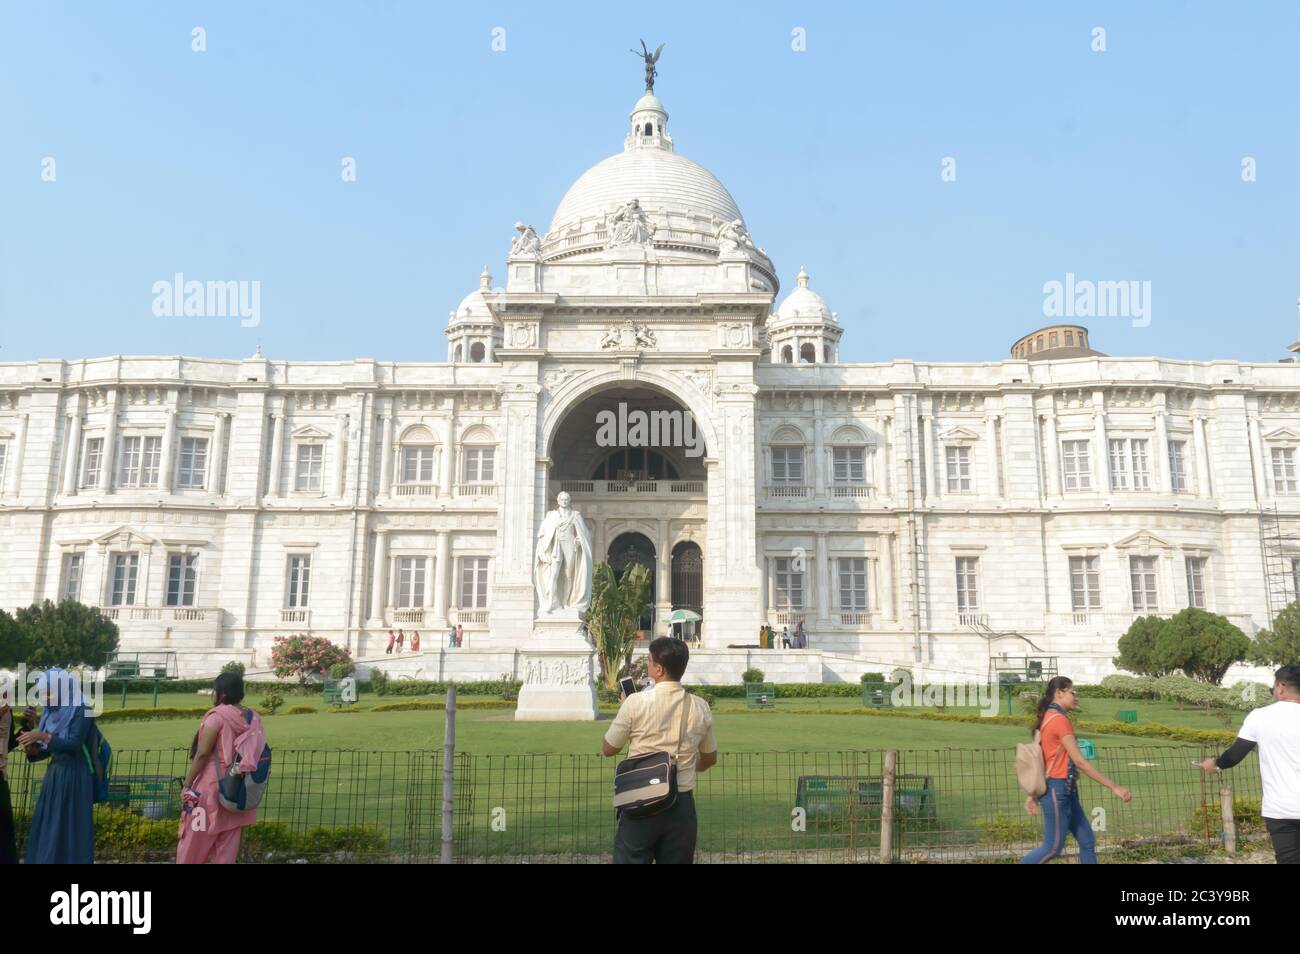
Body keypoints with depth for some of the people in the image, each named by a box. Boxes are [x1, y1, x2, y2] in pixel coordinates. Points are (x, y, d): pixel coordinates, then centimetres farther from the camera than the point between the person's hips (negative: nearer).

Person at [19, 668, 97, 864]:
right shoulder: (52, 712, 8)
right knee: (46, 829, 9)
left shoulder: (81, 711, -13)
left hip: (74, 777, -8)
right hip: (54, 775, 8)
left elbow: (73, 745, -21)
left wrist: (42, 735, -24)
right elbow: (47, 750, 11)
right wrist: (32, 749, -9)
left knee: (70, 830, -3)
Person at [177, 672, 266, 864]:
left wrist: (186, 785, -7)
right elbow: (258, 756, 8)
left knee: (193, 844, 8)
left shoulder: (217, 716, -12)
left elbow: (202, 754, -14)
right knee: (227, 847, 10)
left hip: (212, 787, -6)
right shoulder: (254, 719, 6)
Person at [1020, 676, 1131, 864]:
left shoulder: (1050, 718, 12)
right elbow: (1080, 762, -19)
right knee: (1053, 847, -1)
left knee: (1088, 842, 12)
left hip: (1065, 791, 10)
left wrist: (1034, 794, 16)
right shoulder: (1059, 720, -17)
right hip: (1057, 790, -10)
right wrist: (1114, 787, -16)